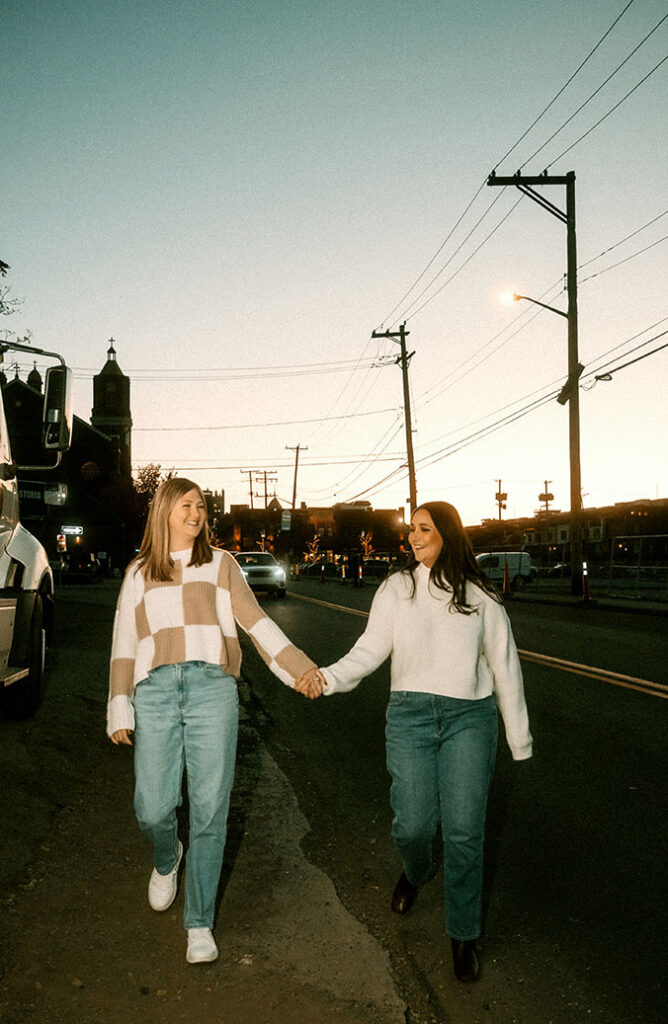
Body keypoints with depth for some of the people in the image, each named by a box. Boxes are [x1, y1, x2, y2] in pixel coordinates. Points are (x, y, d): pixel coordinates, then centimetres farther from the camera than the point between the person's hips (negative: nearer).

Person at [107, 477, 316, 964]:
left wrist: (305, 670, -1)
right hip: (156, 691, 1)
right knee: (153, 808, -3)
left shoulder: (220, 564, 15)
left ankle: (200, 922, 14)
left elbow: (257, 622, 9)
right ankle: (167, 860, 34)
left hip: (211, 687, -1)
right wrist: (119, 710, 6)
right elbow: (124, 643, 15)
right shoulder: (139, 573, 18)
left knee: (210, 809, -2)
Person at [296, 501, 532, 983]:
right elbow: (370, 649, 0)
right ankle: (415, 873, 38)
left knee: (464, 830, -1)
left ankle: (464, 934, 20)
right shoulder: (397, 588, 5)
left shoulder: (479, 594, 3)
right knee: (412, 824, 0)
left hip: (470, 717, 0)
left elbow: (504, 664, 7)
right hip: (410, 713, 1)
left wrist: (519, 738, 8)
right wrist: (327, 676, -19)